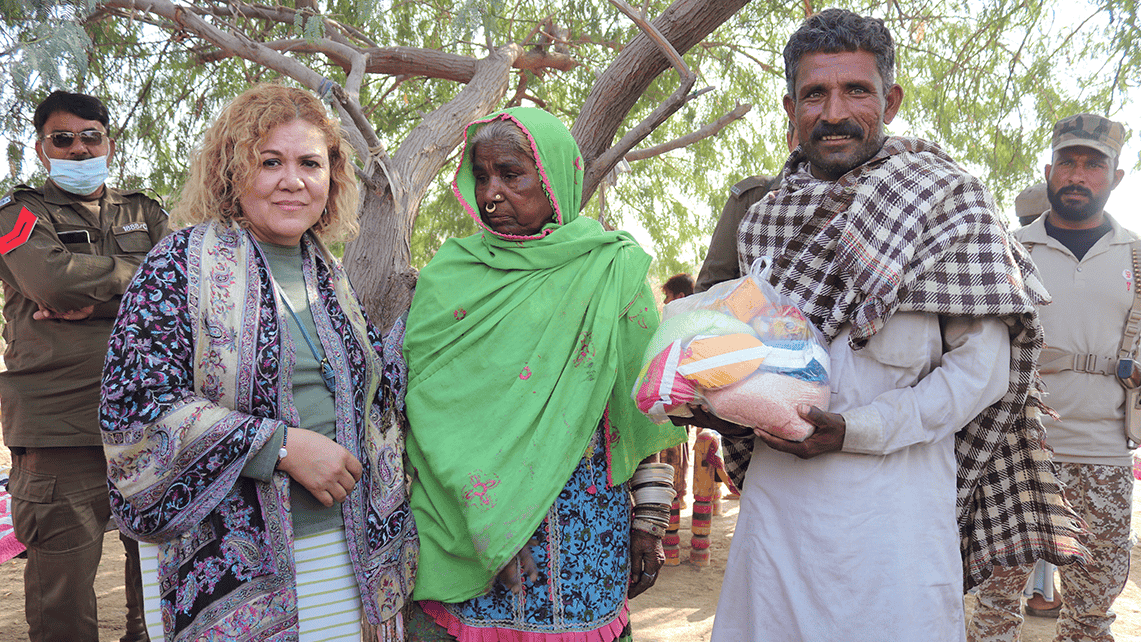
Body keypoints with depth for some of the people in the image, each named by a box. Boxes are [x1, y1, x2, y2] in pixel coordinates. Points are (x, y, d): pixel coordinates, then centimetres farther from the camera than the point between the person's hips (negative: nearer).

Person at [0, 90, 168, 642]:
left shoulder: (145, 214, 19)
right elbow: (53, 280, -12)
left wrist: (96, 302, -9)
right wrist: (139, 272, 0)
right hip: (60, 422, -3)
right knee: (62, 578, -2)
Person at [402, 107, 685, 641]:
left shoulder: (613, 269, -2)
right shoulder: (449, 272, 5)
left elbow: (645, 411, 0)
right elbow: (411, 395, 9)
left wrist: (650, 522, -1)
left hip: (578, 521, -2)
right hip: (459, 515, 2)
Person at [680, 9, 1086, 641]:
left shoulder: (949, 199, -4)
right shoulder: (764, 220, 10)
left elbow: (982, 367, -8)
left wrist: (860, 430, -18)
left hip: (893, 495, -4)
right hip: (775, 491, 4)